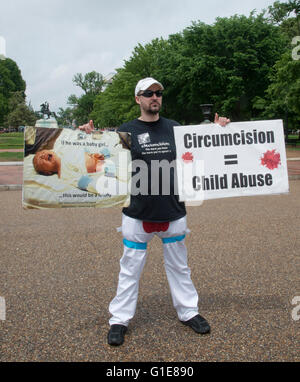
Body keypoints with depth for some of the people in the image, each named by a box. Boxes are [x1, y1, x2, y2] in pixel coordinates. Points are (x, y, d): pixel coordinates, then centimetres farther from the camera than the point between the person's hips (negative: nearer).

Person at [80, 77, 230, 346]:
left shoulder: (175, 128, 8)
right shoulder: (126, 131, -1)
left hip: (173, 211, 3)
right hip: (138, 213, -3)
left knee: (179, 266, 17)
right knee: (130, 268, 7)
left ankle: (188, 311, 35)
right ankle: (120, 319, 22)